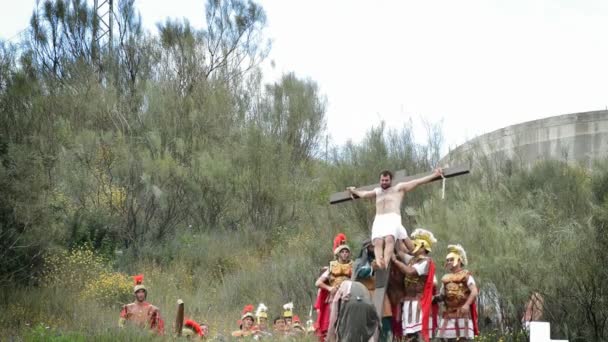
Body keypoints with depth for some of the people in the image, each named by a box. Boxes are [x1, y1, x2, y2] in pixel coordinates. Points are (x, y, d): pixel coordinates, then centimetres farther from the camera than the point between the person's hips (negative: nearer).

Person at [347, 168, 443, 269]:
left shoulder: (399, 188, 21)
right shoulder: (377, 191, 35)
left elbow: (418, 182, 17)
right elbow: (363, 194, 55)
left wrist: (434, 175, 12)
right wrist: (354, 191, 71)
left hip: (393, 219, -4)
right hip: (378, 220, 4)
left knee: (389, 239, -35)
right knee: (378, 242, -29)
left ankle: (385, 262, -56)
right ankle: (379, 263, -53)